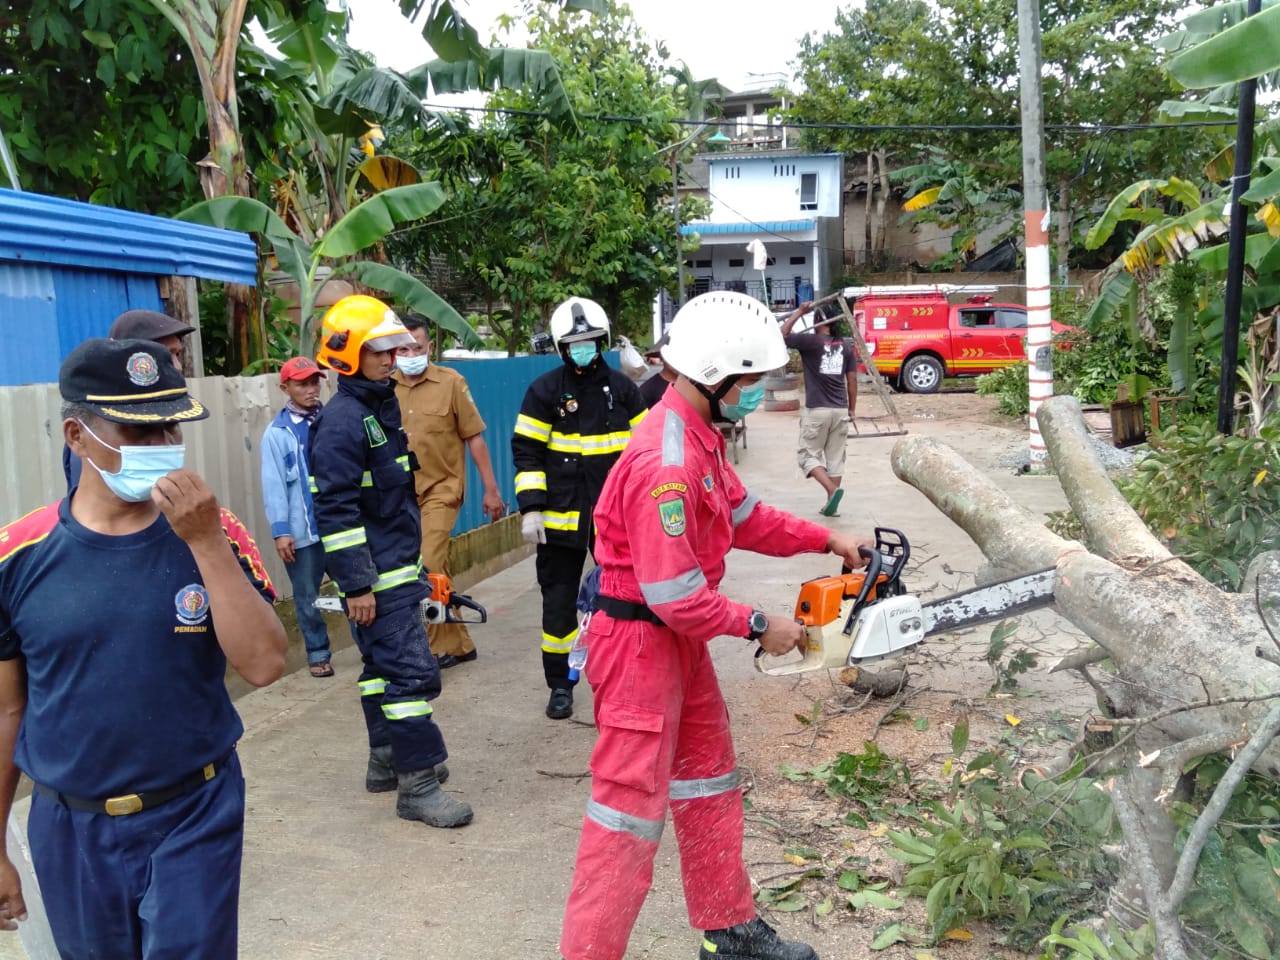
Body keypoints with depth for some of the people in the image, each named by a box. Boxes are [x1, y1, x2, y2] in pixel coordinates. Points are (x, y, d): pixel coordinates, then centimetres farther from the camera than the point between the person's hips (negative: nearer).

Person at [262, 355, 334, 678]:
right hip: (301, 531, -1)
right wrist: (280, 530, -10)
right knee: (308, 597, 10)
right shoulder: (276, 433, -2)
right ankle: (317, 653, 25)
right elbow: (274, 485, -5)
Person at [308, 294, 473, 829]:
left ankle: (387, 761, 31)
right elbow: (336, 510, -21)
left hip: (398, 568, 10)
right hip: (375, 577, -10)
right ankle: (417, 786, -1)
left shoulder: (382, 407, 13)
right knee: (412, 672, -9)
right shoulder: (342, 421, -17)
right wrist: (357, 585, -22)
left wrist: (414, 560, 24)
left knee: (384, 665, 18)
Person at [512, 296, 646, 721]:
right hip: (561, 516, -1)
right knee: (559, 600, 5)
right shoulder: (544, 390, -3)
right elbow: (527, 452, -4)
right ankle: (560, 685, 18)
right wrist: (530, 508, -11)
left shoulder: (622, 388, 4)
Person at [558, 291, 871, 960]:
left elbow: (744, 517, 16)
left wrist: (828, 541, 11)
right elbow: (675, 594, -27)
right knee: (632, 807, -1)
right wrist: (757, 626, -14)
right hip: (640, 642, -11)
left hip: (679, 640, 11)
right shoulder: (666, 462, -28)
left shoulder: (698, 435, 5)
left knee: (708, 780, 20)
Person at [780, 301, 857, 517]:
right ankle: (831, 503, 11)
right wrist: (851, 409, 16)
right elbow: (852, 380, 8)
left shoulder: (811, 341, -8)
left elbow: (782, 335, -7)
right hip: (840, 410, 5)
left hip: (816, 410, -5)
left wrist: (799, 312, 0)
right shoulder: (845, 346, 7)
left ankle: (832, 490, -15)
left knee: (809, 455, 4)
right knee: (836, 458, 10)